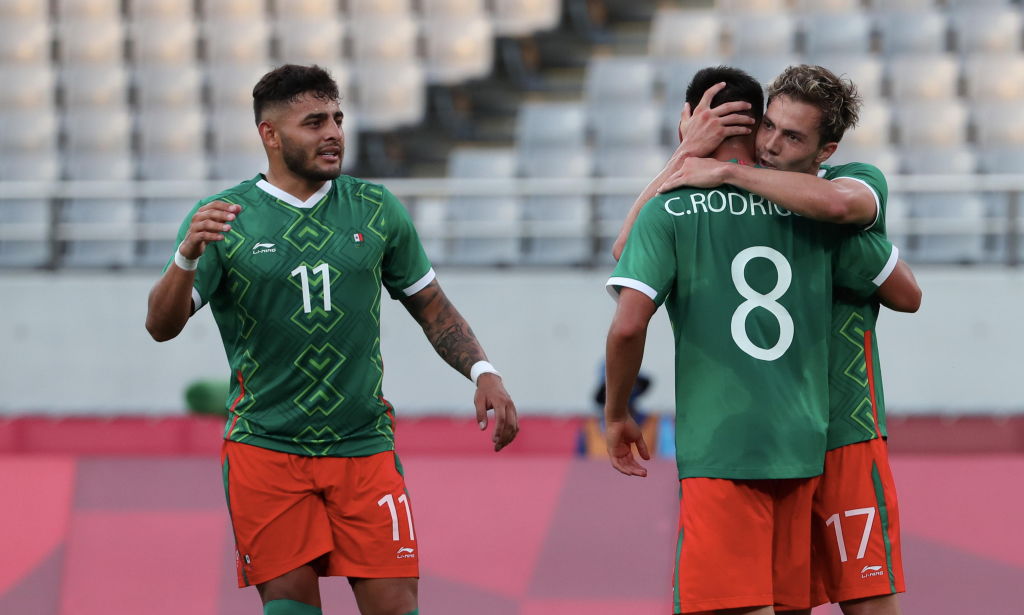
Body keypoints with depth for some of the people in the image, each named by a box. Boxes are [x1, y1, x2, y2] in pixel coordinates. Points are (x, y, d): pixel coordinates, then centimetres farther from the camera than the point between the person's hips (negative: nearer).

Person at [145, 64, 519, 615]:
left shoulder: (375, 209, 6)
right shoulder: (222, 221, -3)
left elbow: (431, 306, 16)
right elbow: (162, 326, -10)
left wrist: (483, 372, 1)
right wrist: (187, 257, -29)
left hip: (365, 446, 2)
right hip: (265, 447, -2)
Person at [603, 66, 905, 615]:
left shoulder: (670, 212, -4)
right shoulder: (813, 212, 7)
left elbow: (627, 326, -13)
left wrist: (616, 416, 3)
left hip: (718, 450, -4)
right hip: (801, 446, 4)